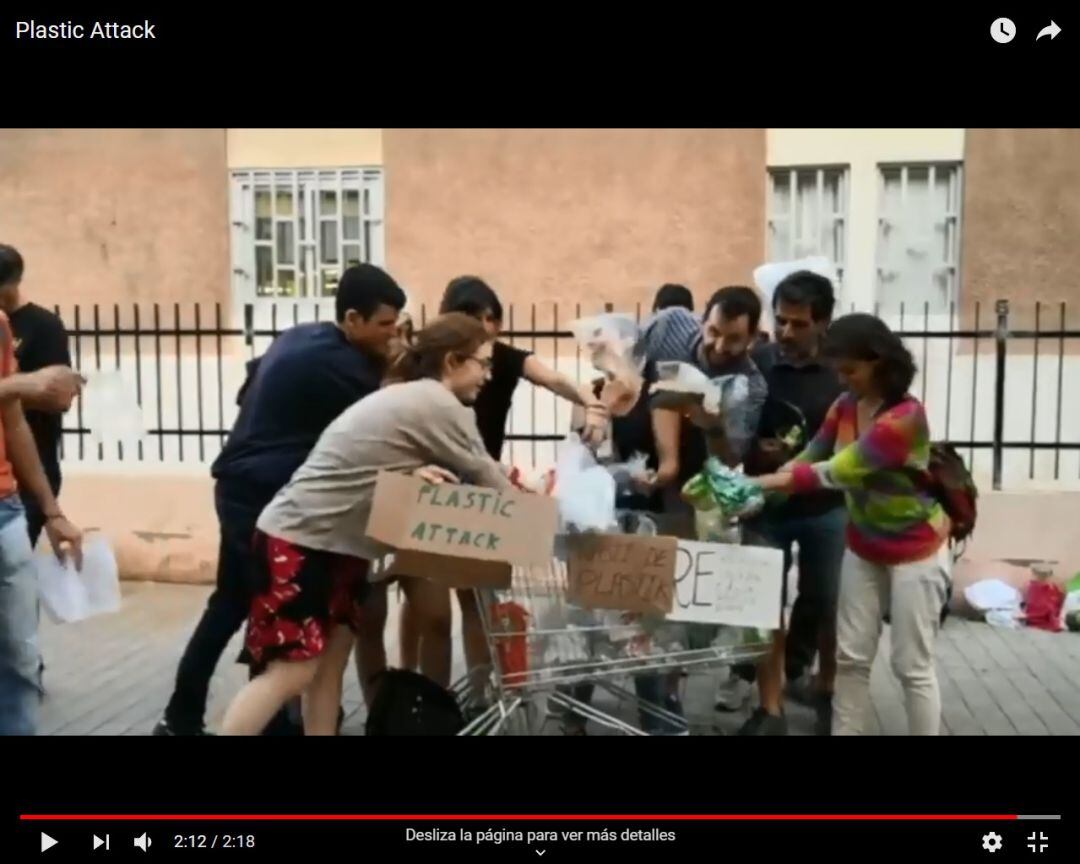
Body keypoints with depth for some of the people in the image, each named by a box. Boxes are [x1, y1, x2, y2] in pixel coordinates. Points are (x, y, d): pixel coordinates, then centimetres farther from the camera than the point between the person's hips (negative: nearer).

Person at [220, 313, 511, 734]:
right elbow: (486, 478, -6)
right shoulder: (440, 404, -15)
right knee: (293, 670, -7)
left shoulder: (409, 395, 14)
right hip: (299, 541, -10)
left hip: (335, 541, 10)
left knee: (331, 658, 10)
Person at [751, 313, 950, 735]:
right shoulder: (845, 405, -4)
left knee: (912, 666, 2)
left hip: (913, 550, -7)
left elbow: (838, 472, -30)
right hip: (863, 546, 7)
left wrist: (769, 481, -30)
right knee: (851, 657, 11)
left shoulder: (906, 416, -27)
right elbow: (810, 457, -5)